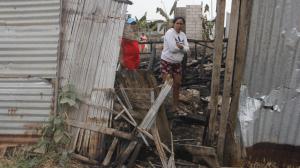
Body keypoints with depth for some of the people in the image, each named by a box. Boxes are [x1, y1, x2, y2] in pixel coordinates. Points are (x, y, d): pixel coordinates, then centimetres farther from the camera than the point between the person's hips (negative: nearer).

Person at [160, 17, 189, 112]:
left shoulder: (183, 35, 7)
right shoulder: (169, 33, -15)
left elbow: (187, 49, -3)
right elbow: (173, 48, -25)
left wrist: (180, 46, -21)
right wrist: (182, 47, -9)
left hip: (177, 63, 7)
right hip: (166, 62, -7)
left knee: (177, 84, 10)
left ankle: (175, 105, 22)